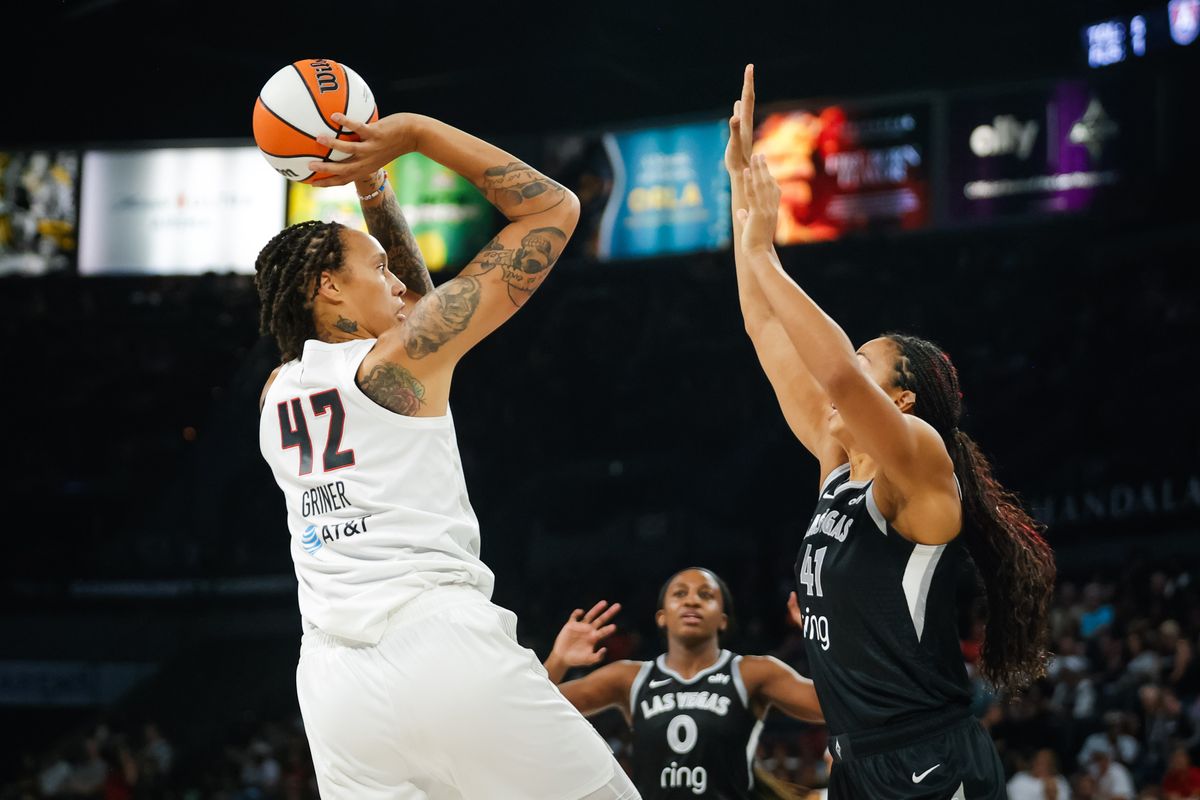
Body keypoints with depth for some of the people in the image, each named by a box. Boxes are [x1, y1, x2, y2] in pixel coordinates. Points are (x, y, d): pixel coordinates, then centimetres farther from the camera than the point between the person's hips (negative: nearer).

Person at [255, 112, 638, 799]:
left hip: (332, 681, 7)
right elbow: (553, 208, 3)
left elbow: (413, 300, 35)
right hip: (443, 649, -6)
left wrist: (372, 182, 28)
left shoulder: (276, 394, 18)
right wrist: (415, 131, 7)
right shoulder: (399, 358, 0)